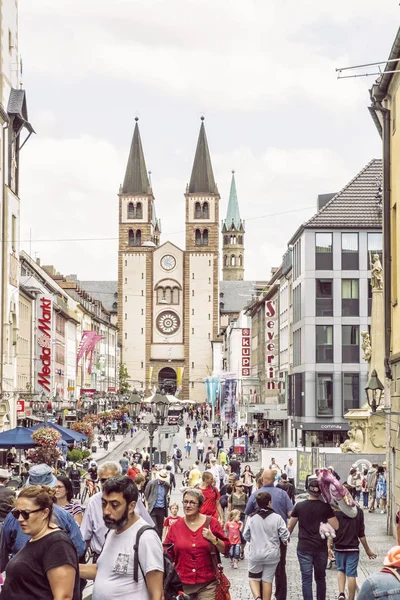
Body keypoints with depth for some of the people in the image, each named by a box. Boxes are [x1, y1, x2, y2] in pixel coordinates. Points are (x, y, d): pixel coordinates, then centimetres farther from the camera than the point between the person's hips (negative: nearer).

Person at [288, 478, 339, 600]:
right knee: (320, 578, 15)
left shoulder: (299, 506, -2)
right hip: (321, 548, 1)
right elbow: (335, 526, -5)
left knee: (306, 578, 2)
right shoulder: (325, 507, -6)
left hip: (304, 548, -1)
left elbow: (290, 526, 6)